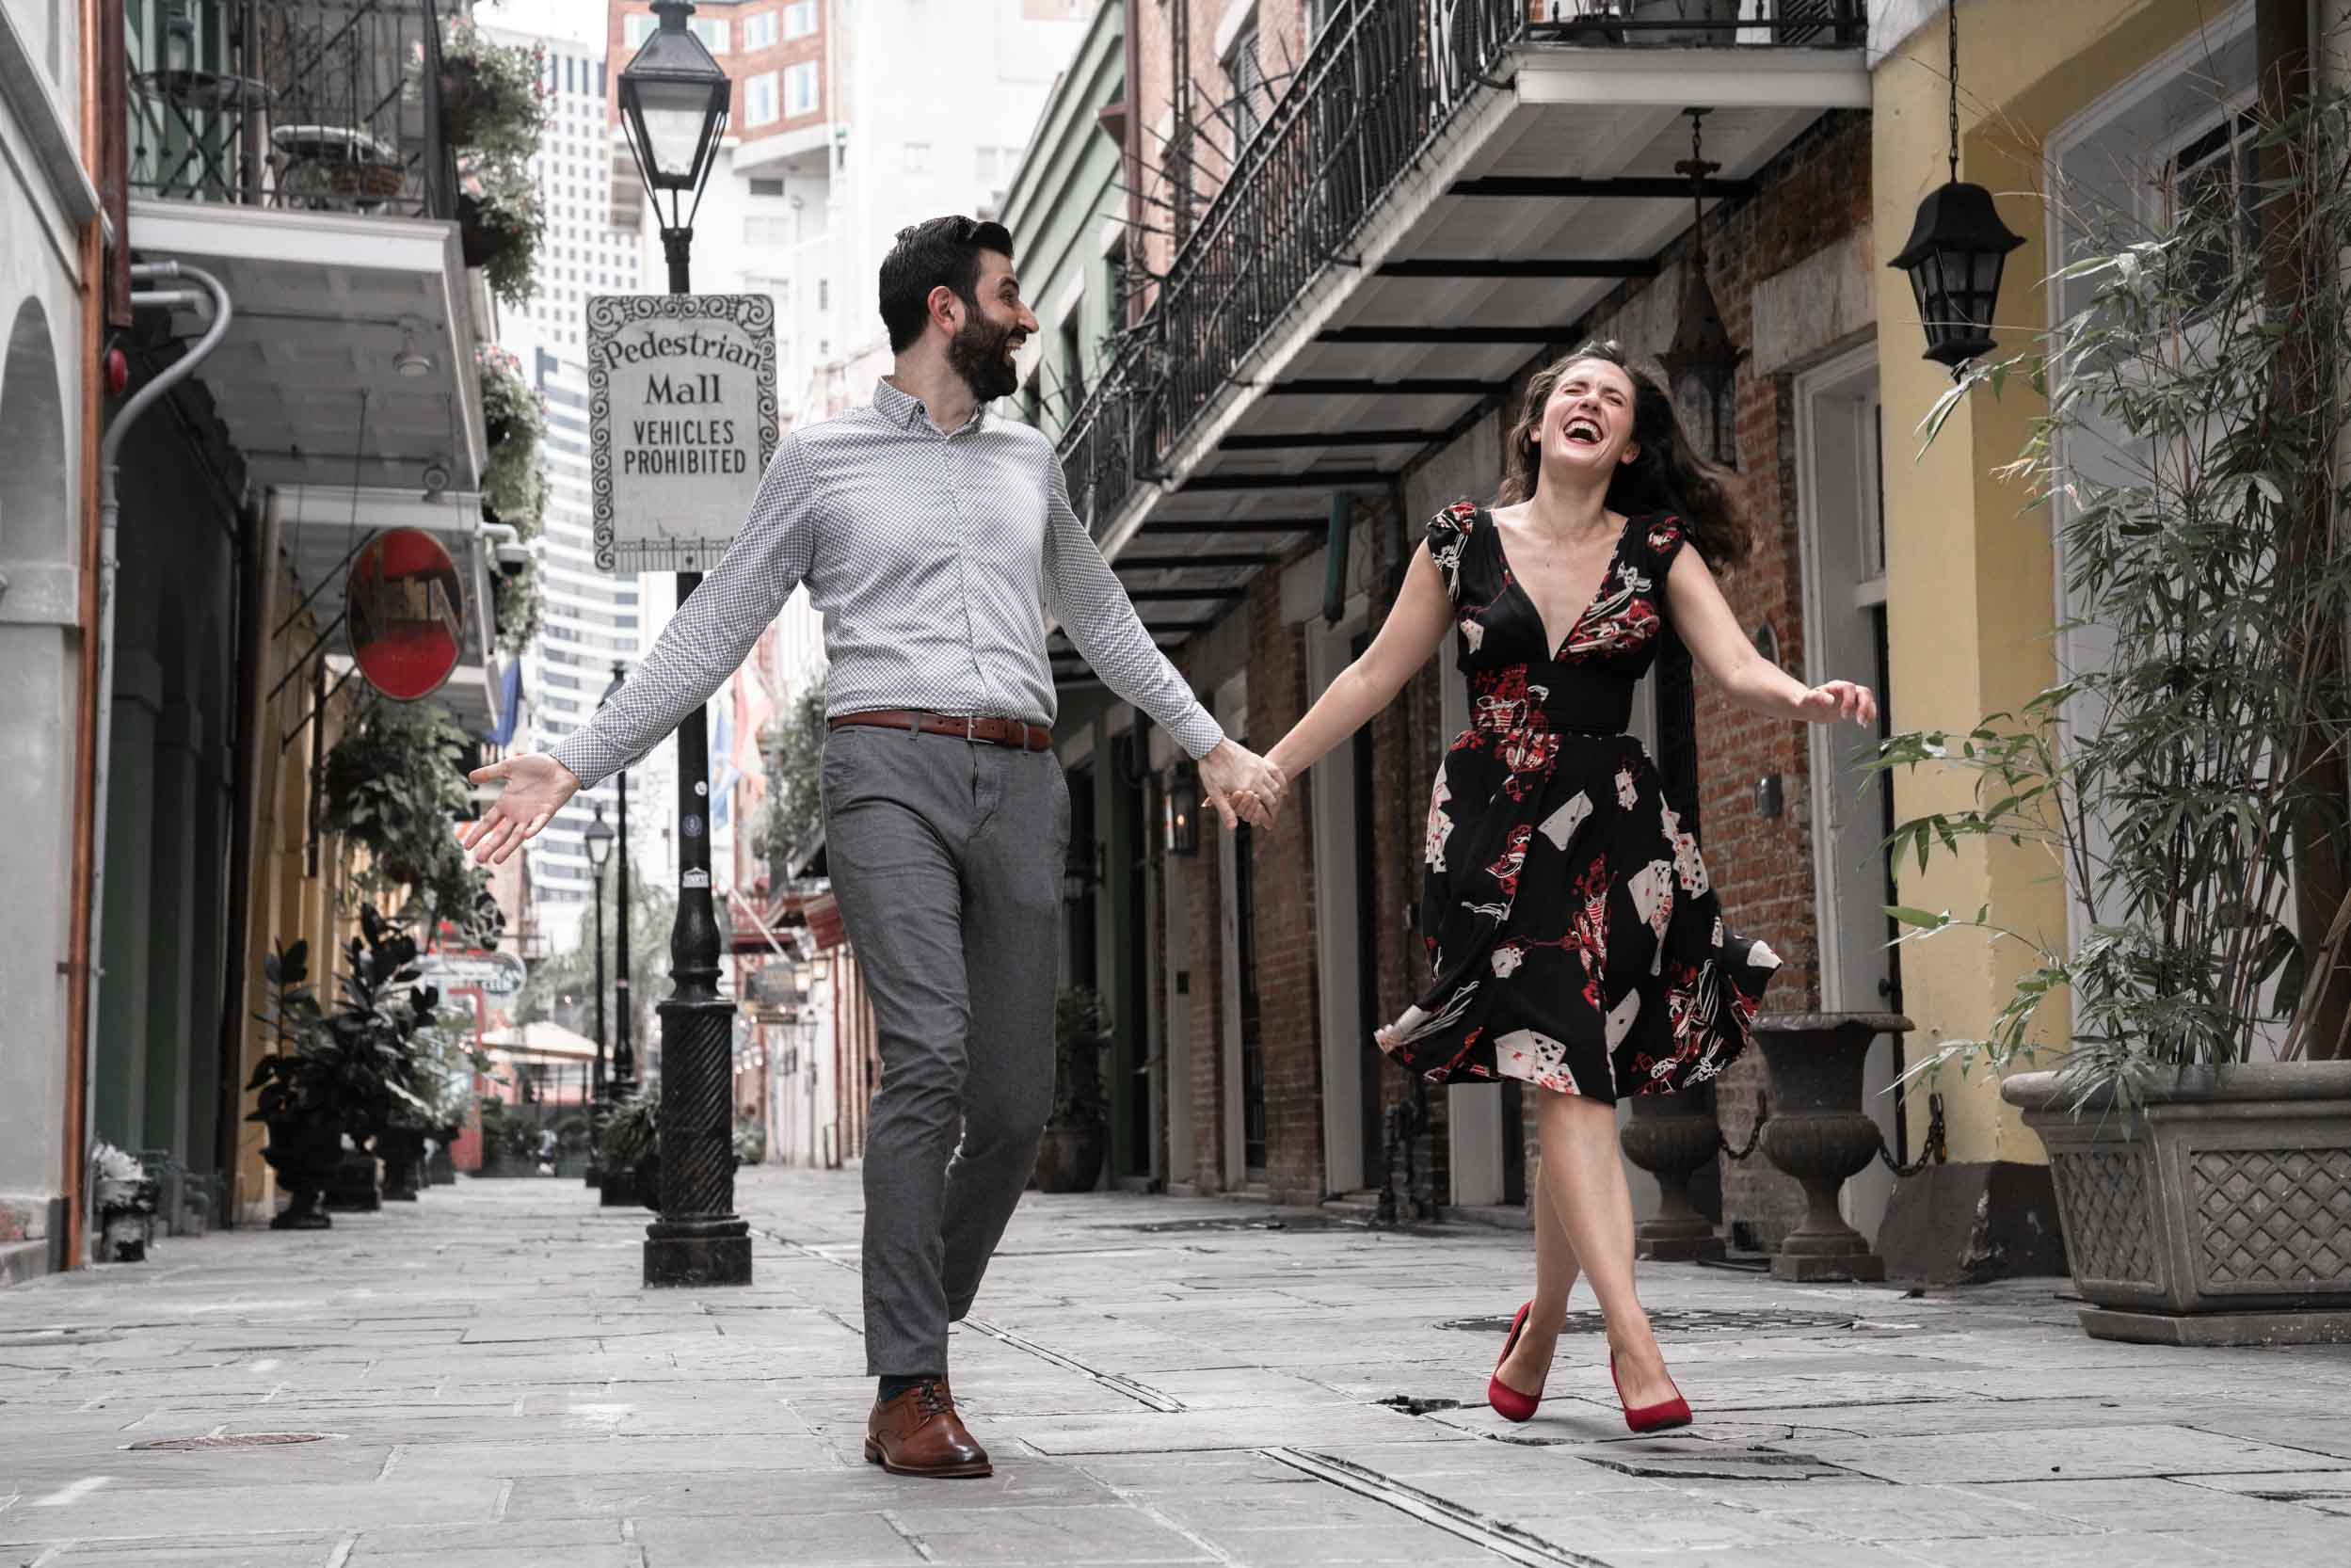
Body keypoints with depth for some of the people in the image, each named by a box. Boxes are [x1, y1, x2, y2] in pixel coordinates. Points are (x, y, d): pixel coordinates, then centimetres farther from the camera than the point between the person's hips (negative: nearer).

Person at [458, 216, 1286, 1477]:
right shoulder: (822, 459, 9)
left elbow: (1100, 618, 34)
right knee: (928, 1060, -20)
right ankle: (911, 1392, -15)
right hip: (891, 768, -5)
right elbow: (711, 631, 9)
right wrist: (572, 766, 3)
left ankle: (915, 1350, 14)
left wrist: (1210, 744, 33)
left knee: (1015, 1101, -2)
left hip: (1021, 782, 5)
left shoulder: (1028, 461, 22)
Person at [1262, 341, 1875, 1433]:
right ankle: (1632, 1338, -18)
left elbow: (1738, 669, -4)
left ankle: (1541, 1328, 21)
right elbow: (1378, 674, 13)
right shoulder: (1463, 541, 6)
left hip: (1615, 828, 2)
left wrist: (1806, 699, -26)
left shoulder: (1659, 551, 7)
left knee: (1573, 1088, 2)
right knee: (1565, 1077, -13)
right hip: (1493, 828, -1)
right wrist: (1272, 766, 15)